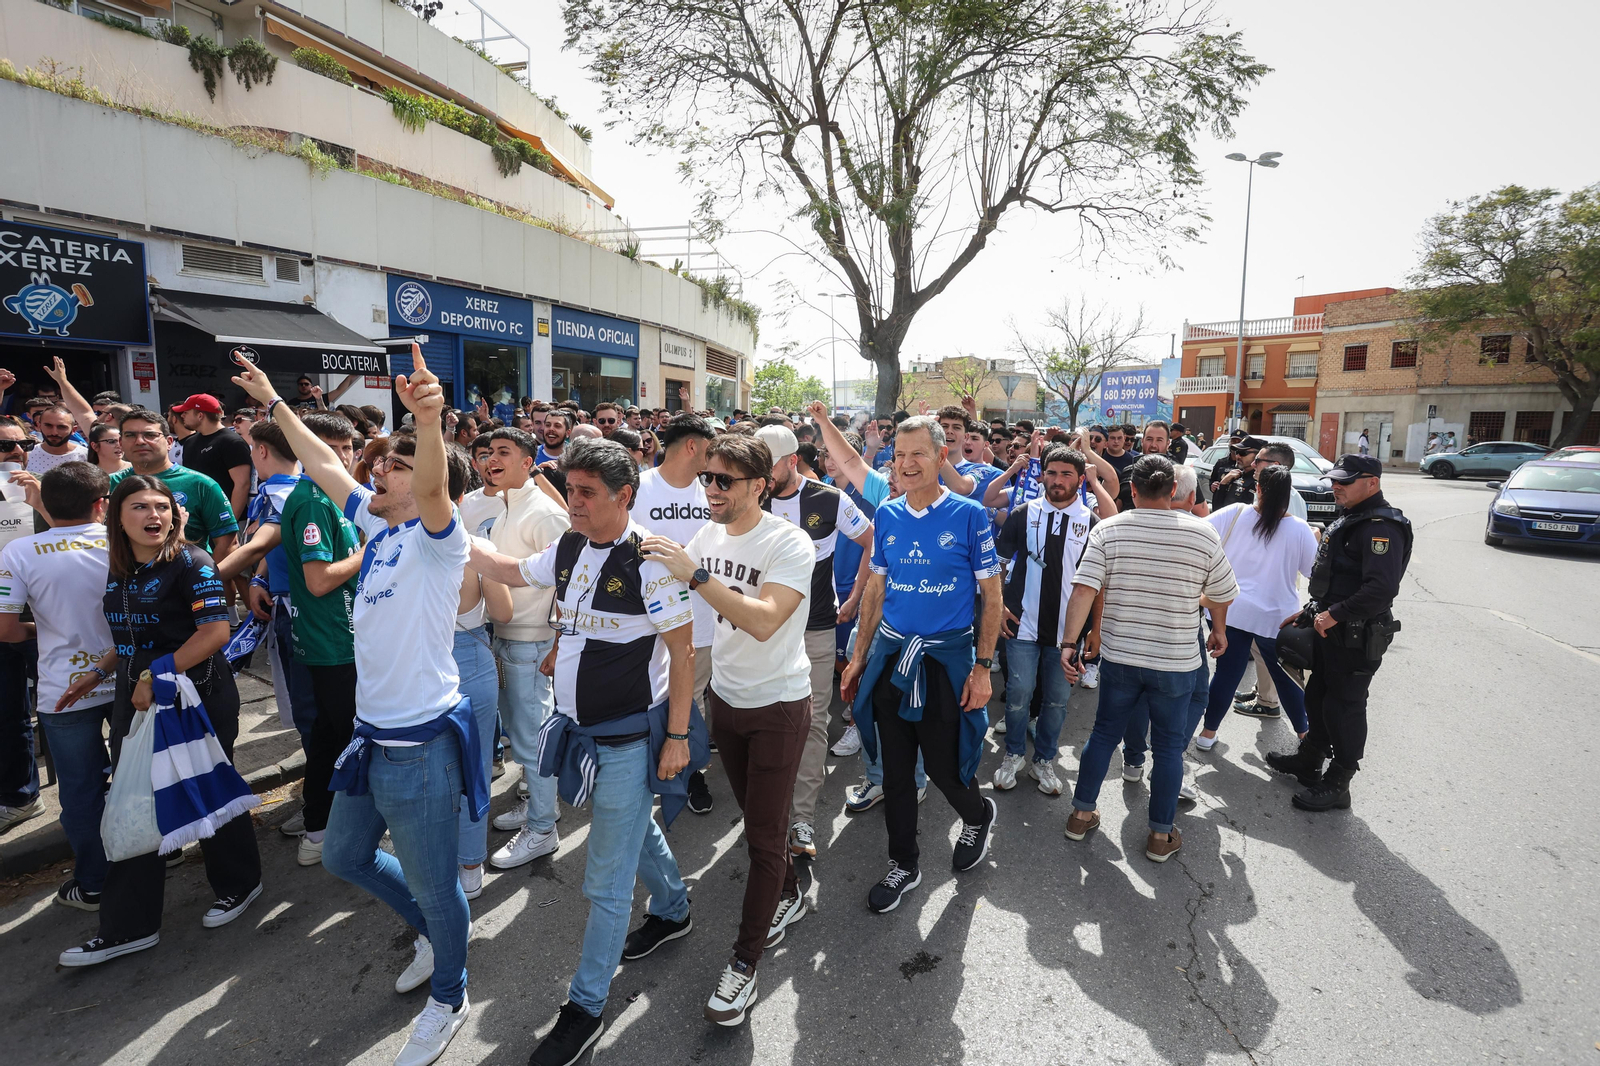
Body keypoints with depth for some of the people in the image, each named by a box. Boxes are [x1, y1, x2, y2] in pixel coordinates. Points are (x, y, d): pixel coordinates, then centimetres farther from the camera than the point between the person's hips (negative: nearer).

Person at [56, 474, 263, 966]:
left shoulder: (191, 563, -13)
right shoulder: (119, 570, 9)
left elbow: (216, 632, -21)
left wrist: (157, 673, -21)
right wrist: (98, 673, 10)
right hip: (135, 703, 7)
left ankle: (239, 884, 31)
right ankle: (129, 926, 21)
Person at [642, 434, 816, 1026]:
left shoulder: (789, 543, -21)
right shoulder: (707, 536, -1)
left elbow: (764, 621, -34)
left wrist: (695, 574, -38)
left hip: (778, 706, -6)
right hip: (725, 697, 6)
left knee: (764, 835, 4)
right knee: (755, 816, 22)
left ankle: (745, 961, 19)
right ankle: (787, 896, 47)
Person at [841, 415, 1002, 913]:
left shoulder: (969, 515, -9)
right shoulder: (887, 514, 3)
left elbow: (991, 597, -5)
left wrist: (982, 668, -9)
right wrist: (859, 656, 10)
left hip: (946, 657, -4)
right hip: (889, 654, 4)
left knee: (943, 765, 5)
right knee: (895, 770, 11)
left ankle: (978, 815, 40)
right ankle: (904, 864, 31)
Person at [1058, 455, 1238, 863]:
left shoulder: (1108, 530, -8)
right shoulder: (1202, 534, -7)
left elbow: (1083, 590, -16)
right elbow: (1221, 595, 5)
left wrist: (1069, 643, -10)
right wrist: (1218, 631, 24)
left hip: (1118, 657, 1)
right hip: (1176, 663, -1)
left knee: (1104, 733, 17)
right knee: (1169, 745, 14)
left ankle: (1082, 814, 28)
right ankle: (1161, 835, 24)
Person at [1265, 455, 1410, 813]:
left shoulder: (1381, 527, -20)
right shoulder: (1349, 519, 14)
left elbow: (1381, 589, -31)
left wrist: (1335, 614, -25)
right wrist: (1313, 611, 19)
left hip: (1357, 638, -10)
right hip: (1330, 630, 10)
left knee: (1343, 706, 0)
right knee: (1318, 696, 21)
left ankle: (1336, 785, 13)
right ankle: (1309, 759, 38)